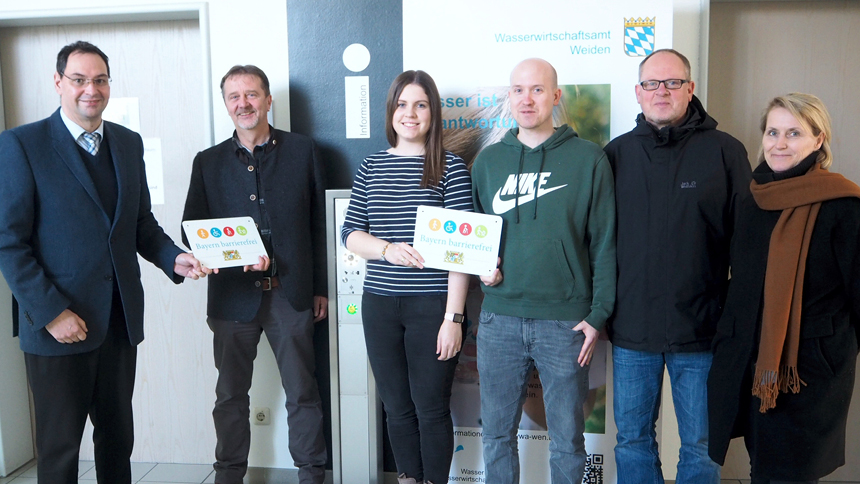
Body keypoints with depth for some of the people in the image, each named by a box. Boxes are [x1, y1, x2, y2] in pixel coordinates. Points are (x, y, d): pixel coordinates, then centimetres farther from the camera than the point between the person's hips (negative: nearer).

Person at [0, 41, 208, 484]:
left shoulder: (129, 143, 9)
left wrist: (173, 258, -6)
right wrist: (51, 312, -16)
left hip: (120, 319, 5)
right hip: (57, 325, -5)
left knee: (118, 435, 17)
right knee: (59, 446, 10)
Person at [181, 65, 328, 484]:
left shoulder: (302, 151, 3)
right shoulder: (208, 162, 7)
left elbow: (319, 223, 4)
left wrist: (320, 288, 3)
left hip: (290, 293, -1)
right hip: (233, 295, 2)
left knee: (303, 392, 7)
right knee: (231, 394, 14)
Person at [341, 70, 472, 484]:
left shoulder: (451, 167, -4)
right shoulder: (371, 167, 8)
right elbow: (350, 233, 6)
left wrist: (453, 317, -13)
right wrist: (387, 249, -15)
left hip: (432, 305, -4)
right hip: (379, 305, 4)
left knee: (431, 409, 6)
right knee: (396, 407, 15)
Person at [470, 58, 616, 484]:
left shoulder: (588, 159, -1)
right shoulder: (488, 160, 8)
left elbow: (604, 243, -2)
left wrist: (599, 314, -6)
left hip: (565, 322, -2)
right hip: (499, 319, 3)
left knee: (567, 438, 11)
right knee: (496, 432, 13)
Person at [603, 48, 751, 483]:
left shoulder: (725, 151, -2)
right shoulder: (617, 153, 4)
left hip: (700, 330, -2)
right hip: (631, 331, 2)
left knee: (700, 447, 13)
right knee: (632, 441, 15)